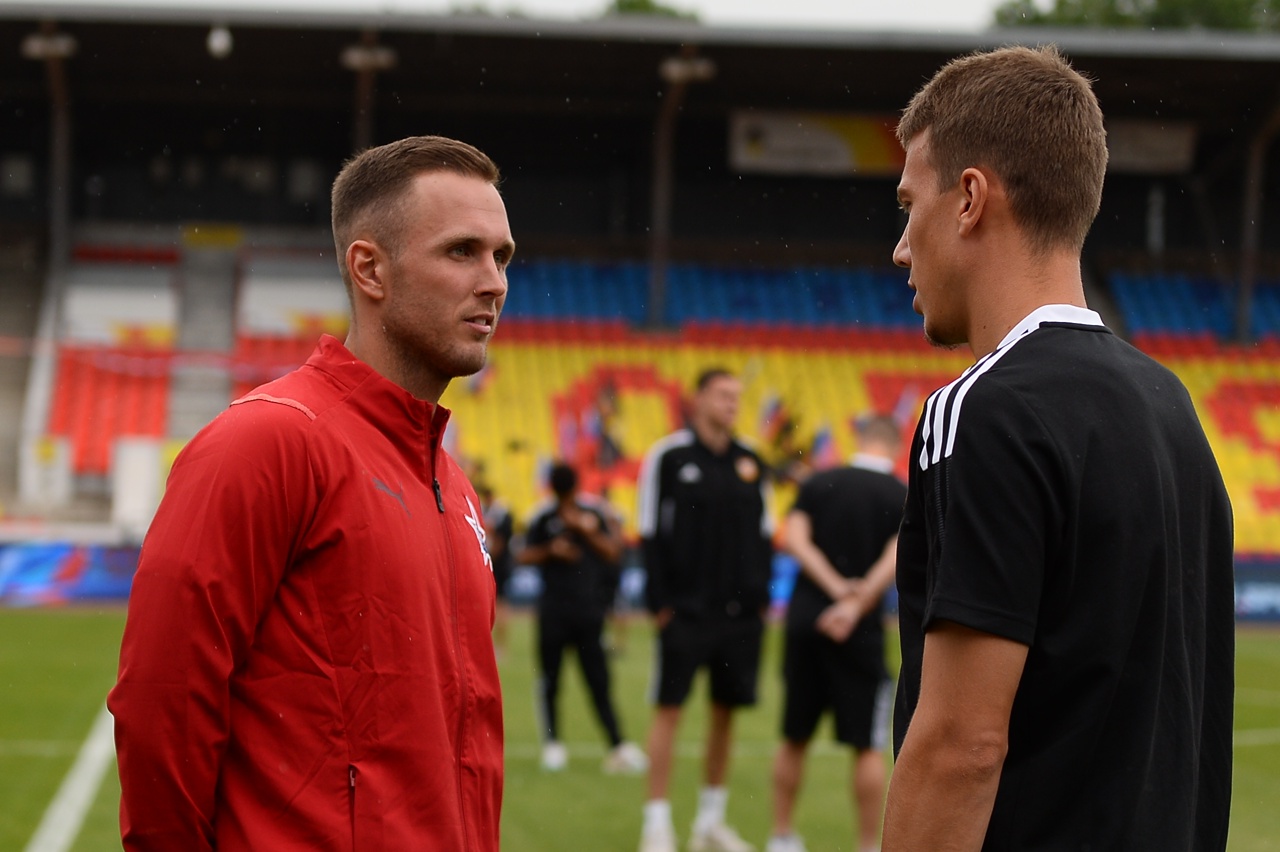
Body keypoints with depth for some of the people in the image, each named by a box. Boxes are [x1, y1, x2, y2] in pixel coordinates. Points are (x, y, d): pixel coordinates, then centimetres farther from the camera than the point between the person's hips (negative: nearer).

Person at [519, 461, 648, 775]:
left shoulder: (594, 513, 2)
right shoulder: (543, 517, 1)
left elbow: (612, 552, 0)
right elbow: (525, 557, 5)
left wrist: (586, 531, -14)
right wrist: (550, 551, -12)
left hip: (588, 609, 0)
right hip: (553, 610, 0)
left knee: (598, 679, -2)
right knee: (550, 679, 3)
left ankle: (618, 746, -3)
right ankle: (552, 743, 14)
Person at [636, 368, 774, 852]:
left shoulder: (750, 464, 10)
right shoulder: (668, 457, -3)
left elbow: (763, 536, 14)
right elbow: (651, 534, -4)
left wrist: (760, 598, 5)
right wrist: (661, 602, -9)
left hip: (740, 613, 5)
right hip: (686, 610, -5)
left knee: (726, 711, 9)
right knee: (669, 708, -6)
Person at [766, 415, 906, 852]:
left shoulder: (818, 483, 7)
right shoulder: (902, 497, -1)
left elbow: (795, 538, -6)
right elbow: (894, 559, -14)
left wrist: (836, 586, -12)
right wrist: (856, 605, -19)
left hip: (804, 619, 3)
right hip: (861, 631, -3)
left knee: (795, 738, 13)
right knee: (868, 746, 3)